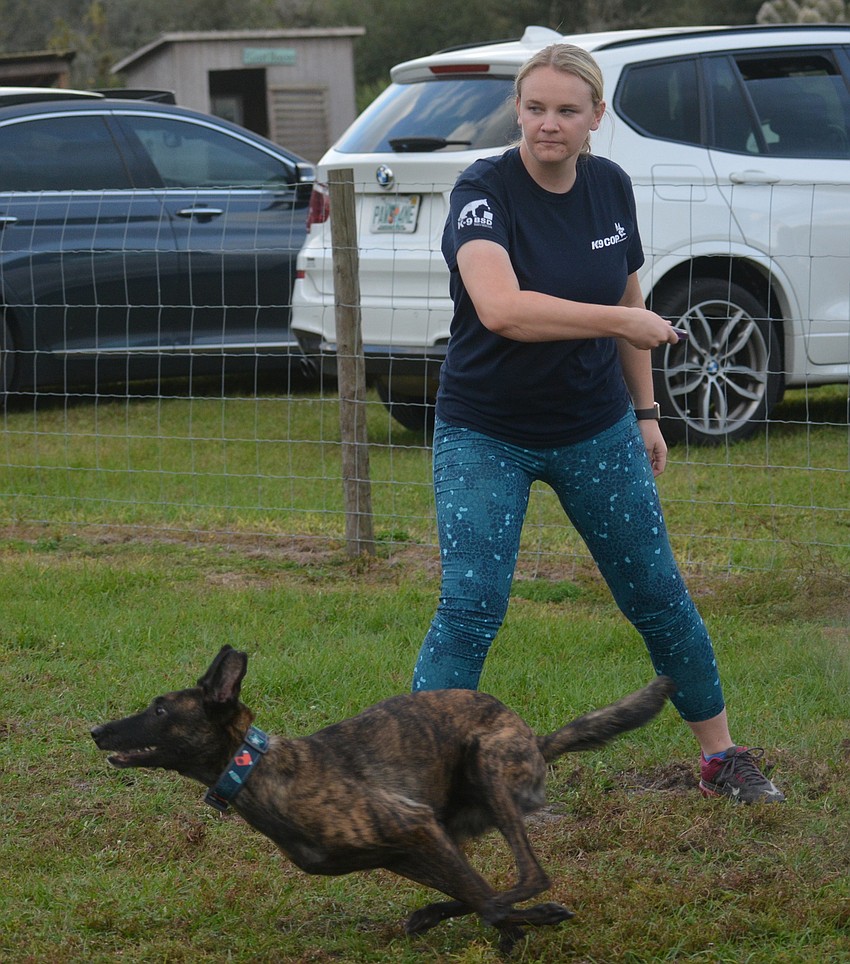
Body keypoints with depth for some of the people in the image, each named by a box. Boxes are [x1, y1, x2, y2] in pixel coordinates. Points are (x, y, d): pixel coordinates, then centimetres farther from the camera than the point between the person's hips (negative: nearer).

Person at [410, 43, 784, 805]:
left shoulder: (611, 186, -3)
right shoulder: (484, 192, -20)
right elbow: (500, 307, -38)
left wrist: (645, 411, 13)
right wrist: (625, 322, -33)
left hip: (596, 428, 5)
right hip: (486, 434, -4)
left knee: (658, 595, 10)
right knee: (470, 608, -13)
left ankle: (722, 757, 26)